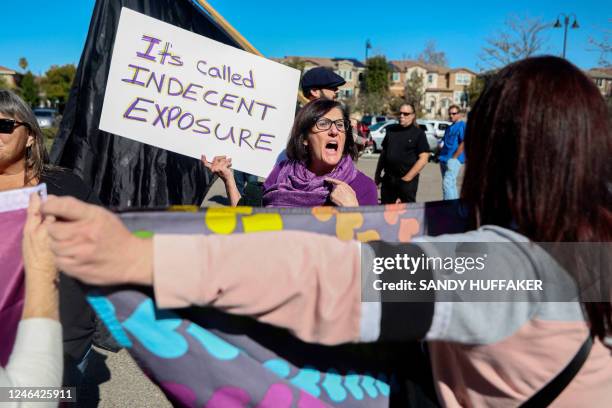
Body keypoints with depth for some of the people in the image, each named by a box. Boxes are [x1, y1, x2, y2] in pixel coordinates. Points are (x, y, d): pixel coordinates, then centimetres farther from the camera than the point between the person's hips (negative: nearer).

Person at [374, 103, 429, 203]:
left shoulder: (418, 133, -3)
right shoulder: (391, 130, 10)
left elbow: (423, 159, -10)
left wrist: (407, 178, -16)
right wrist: (378, 174, 10)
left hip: (407, 180, -4)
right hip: (388, 179, 4)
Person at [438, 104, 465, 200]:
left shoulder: (462, 125, -5)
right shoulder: (449, 127, 21)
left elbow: (463, 143, -15)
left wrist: (454, 157, -18)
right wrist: (440, 156, 14)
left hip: (453, 160, -9)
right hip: (444, 159, 9)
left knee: (447, 184, -19)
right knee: (451, 185, 14)